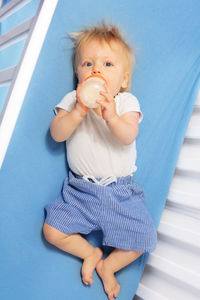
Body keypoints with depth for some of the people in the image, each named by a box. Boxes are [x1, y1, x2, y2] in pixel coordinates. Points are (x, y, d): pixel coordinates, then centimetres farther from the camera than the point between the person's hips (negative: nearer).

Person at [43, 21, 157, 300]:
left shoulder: (127, 101, -4)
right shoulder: (72, 100, 0)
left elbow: (128, 136, -20)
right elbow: (56, 134, -13)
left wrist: (112, 118, -40)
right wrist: (78, 112, -29)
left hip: (120, 190, -1)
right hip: (79, 189, 1)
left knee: (140, 238, -7)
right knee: (52, 231, -7)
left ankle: (108, 266, 22)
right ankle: (91, 253, 19)